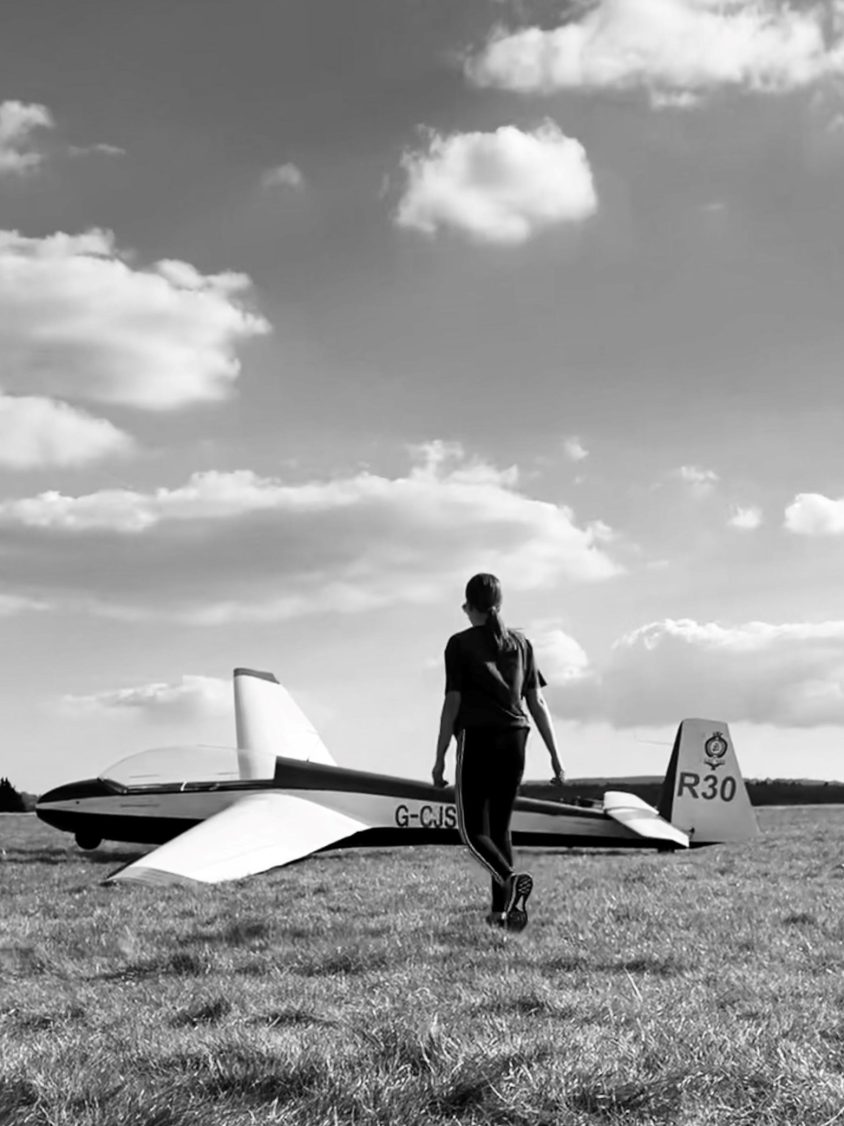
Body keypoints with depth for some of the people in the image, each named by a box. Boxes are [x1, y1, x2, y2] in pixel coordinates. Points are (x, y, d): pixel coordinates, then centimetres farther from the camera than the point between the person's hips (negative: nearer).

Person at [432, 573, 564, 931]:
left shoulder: (460, 644, -2)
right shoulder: (521, 643, 10)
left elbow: (452, 703, -5)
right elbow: (537, 702, 7)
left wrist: (439, 758, -1)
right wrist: (555, 756, 10)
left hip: (477, 740, -4)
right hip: (514, 740, 4)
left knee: (472, 829, 2)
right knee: (500, 826, 15)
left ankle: (511, 878, -23)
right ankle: (500, 909, 11)